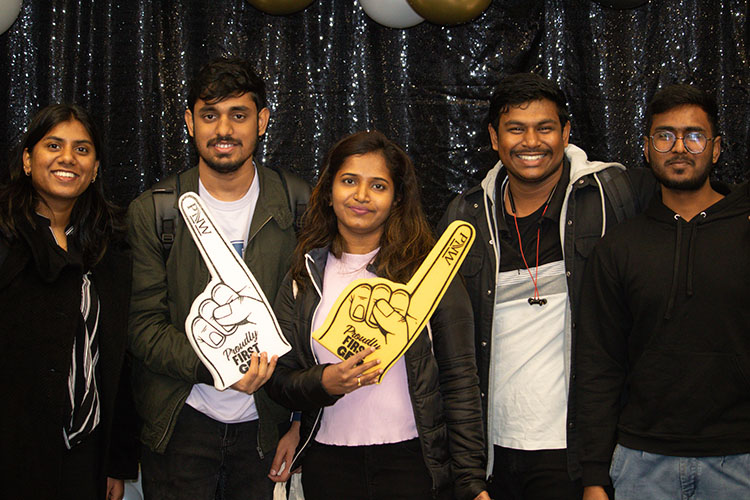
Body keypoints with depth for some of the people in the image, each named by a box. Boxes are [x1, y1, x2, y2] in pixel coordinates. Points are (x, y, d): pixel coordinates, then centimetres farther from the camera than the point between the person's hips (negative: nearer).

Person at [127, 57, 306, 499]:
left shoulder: (298, 208, 0)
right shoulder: (152, 212, -2)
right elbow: (143, 326, -6)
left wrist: (301, 421, -1)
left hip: (265, 427, 1)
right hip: (181, 425, 0)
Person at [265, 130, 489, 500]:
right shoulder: (303, 276, 5)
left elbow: (459, 379, -3)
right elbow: (279, 382, 7)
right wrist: (324, 383, -15)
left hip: (413, 459, -2)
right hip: (328, 463, 3)